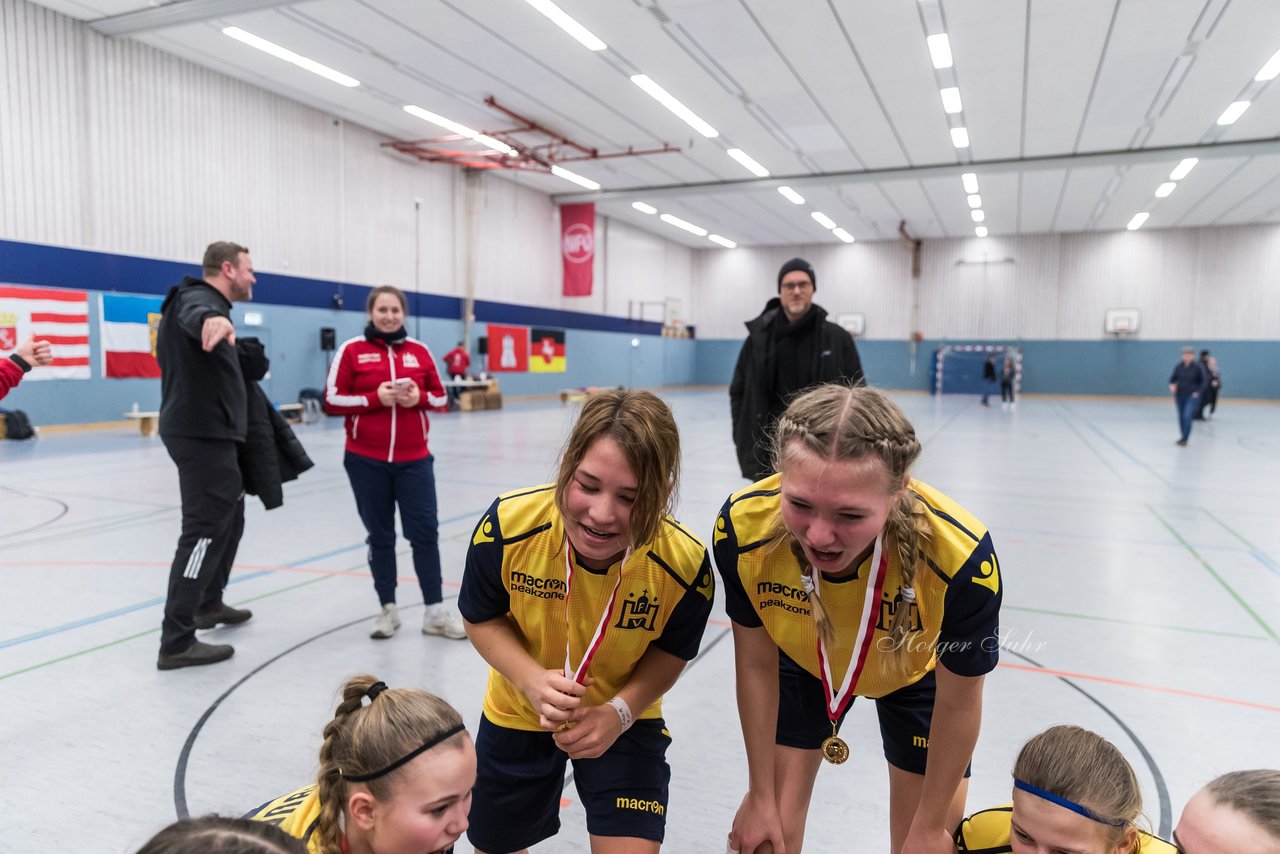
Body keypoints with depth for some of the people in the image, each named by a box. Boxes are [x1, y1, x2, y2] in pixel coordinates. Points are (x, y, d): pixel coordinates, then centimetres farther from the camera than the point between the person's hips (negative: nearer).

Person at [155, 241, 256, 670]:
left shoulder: (203, 301, 20)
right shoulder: (201, 297, -14)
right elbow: (193, 315, -40)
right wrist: (210, 320, -62)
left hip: (207, 432, 11)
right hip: (202, 433, -11)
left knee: (230, 516, 23)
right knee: (205, 528, -11)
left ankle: (209, 603, 38)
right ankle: (176, 641, -9)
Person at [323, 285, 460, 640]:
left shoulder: (419, 351, 6)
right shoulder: (351, 350, -1)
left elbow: (440, 396, 11)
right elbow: (332, 401, -5)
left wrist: (419, 397, -10)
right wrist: (376, 398, -17)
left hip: (414, 459, 2)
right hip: (366, 461, -1)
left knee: (425, 531, 0)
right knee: (380, 535, 8)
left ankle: (435, 611, 9)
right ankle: (388, 609, 21)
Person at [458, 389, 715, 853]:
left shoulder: (686, 565, -31)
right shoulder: (506, 527, -32)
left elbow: (669, 652, -9)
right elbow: (482, 620, -12)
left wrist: (620, 710, -25)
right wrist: (531, 681, -29)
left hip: (623, 720, -1)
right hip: (517, 713, 2)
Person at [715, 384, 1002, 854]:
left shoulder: (961, 556, -40)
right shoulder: (743, 527, -36)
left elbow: (957, 705, -20)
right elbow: (756, 666, -16)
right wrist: (760, 797, -3)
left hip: (917, 674, 0)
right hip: (800, 664, 1)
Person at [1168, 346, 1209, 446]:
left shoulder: (1197, 368, -8)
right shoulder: (1178, 367, -1)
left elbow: (1204, 381, -2)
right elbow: (1172, 378, 8)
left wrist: (1198, 392, -11)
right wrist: (1172, 385, -12)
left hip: (1192, 396, -4)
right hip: (1180, 396, 4)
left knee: (1187, 416, -15)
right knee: (1181, 417, 10)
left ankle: (1185, 438, -10)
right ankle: (1184, 437, 25)